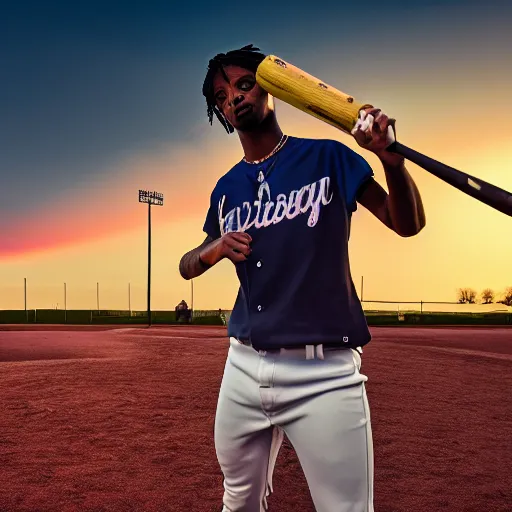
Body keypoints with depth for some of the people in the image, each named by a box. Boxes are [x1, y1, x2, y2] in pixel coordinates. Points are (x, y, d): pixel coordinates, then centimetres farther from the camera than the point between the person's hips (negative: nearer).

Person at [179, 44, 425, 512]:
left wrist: (391, 158, -22)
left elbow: (408, 223, -3)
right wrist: (213, 250, -6)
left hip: (323, 374, -4)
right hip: (245, 368, 5)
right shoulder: (227, 188, 11)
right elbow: (187, 266, 16)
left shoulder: (327, 158, 0)